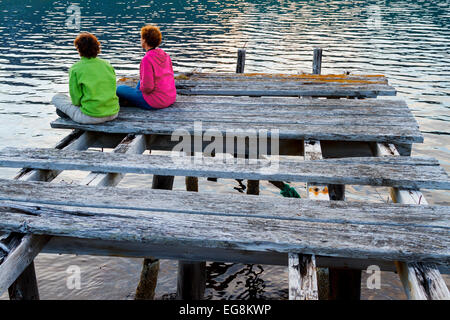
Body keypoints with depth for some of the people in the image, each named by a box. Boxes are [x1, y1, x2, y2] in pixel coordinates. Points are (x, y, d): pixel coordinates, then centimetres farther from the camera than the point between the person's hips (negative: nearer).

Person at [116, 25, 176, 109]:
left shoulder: (147, 59, -21)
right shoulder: (165, 55, 2)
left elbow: (147, 87, -25)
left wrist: (142, 87, -1)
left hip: (156, 101, -8)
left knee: (119, 89, 3)